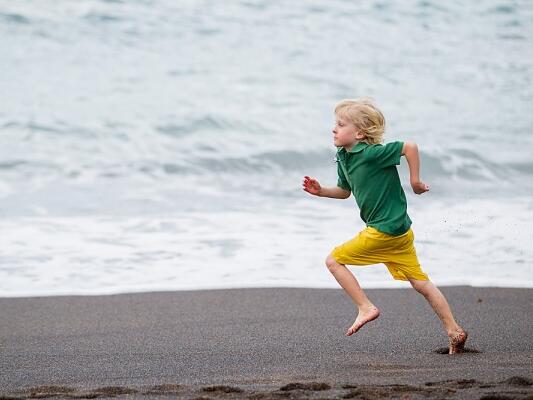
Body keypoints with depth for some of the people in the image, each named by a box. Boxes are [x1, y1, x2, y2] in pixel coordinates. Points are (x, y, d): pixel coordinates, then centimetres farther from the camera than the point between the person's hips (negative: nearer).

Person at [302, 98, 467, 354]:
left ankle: (365, 308, 1)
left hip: (385, 230, -9)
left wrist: (415, 181, -12)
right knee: (420, 283, 10)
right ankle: (454, 331, 11)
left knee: (334, 261, -1)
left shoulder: (371, 153, -18)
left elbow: (410, 147, -19)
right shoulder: (343, 157, 10)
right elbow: (345, 191, 24)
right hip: (400, 230, 9)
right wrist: (320, 191, 8)